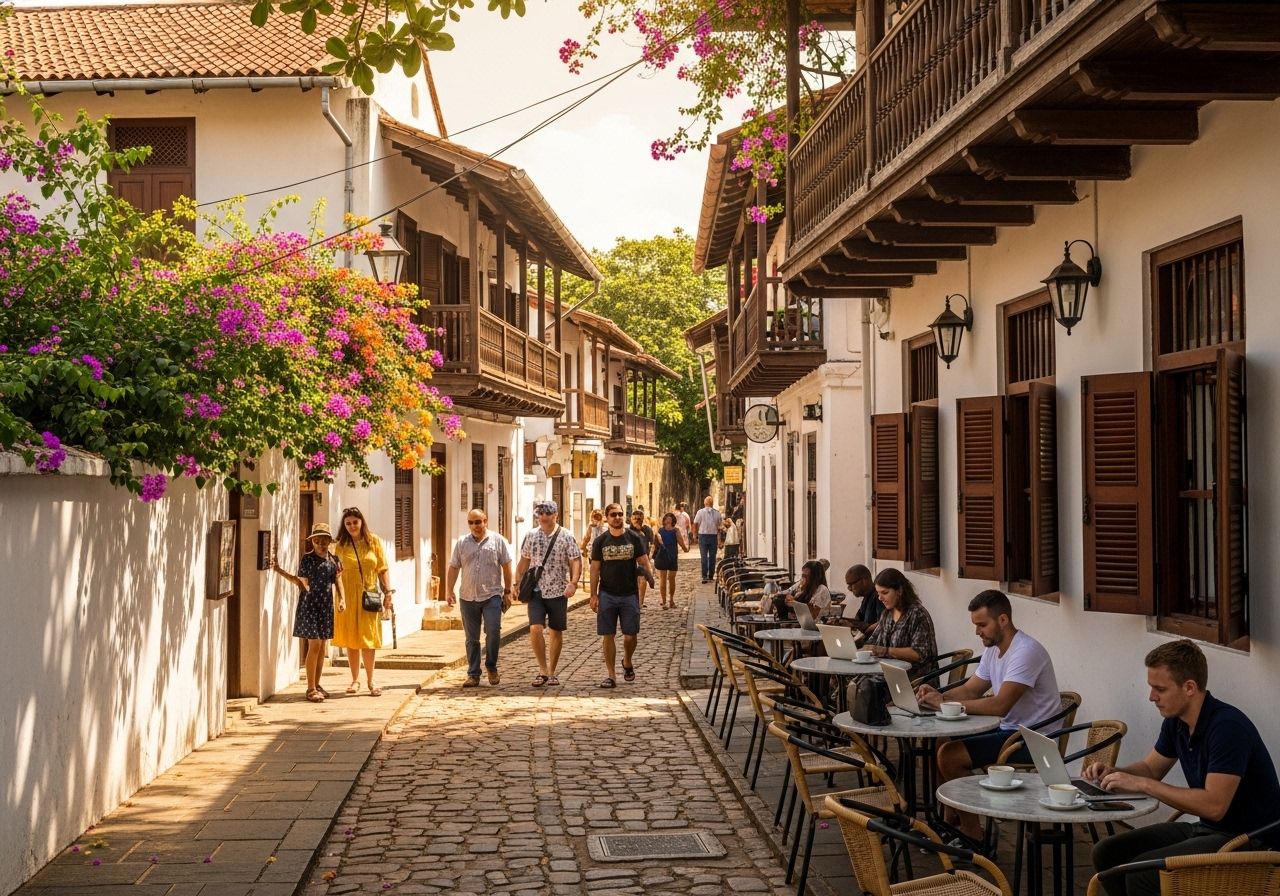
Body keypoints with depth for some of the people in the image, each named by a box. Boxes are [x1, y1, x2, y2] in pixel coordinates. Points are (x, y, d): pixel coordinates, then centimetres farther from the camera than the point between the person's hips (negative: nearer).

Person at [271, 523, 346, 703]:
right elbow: (301, 582, 0)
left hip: (326, 606, 4)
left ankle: (317, 684, 21)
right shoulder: (307, 559, -5)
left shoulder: (334, 560, 5)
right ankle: (311, 689, -3)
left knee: (322, 645, 10)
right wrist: (280, 571, -9)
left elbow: (338, 582, 10)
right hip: (309, 605, -4)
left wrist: (342, 599, -3)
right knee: (314, 644, -8)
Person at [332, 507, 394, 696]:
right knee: (350, 638, 5)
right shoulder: (341, 546, 4)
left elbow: (383, 568, 5)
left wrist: (388, 591, -2)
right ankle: (355, 680, 14)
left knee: (367, 638, 0)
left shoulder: (374, 541, 4)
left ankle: (370, 681, 7)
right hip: (348, 596, 1)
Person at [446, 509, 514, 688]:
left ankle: (491, 668, 11)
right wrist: (449, 591, 0)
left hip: (492, 596, -2)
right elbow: (453, 568, 8)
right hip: (468, 597, 3)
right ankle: (473, 674, 13)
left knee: (493, 632, -10)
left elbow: (506, 567, 2)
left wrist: (507, 592, 0)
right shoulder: (461, 543, 8)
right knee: (471, 638, 6)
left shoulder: (498, 541, 1)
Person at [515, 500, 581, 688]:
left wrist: (573, 583, -21)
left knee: (556, 632, 7)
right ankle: (542, 670, 0)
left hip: (558, 592, -1)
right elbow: (524, 561, 11)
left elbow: (576, 561, -8)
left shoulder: (566, 537, -5)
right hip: (536, 591, 1)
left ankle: (551, 672, 19)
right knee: (535, 629, -13)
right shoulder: (531, 536, 3)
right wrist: (518, 583, 6)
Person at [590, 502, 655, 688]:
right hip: (607, 595, 0)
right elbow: (595, 569, 4)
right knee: (608, 636, 1)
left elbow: (644, 562, 0)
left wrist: (649, 574, -23)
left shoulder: (634, 539, 1)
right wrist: (594, 595, -1)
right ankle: (611, 675, 9)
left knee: (630, 635, 3)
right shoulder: (600, 542, 2)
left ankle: (627, 662, 33)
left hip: (630, 595, 0)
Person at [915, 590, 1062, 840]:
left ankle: (973, 836, -7)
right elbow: (969, 690, 13)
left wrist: (945, 704, -27)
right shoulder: (993, 649, 8)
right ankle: (950, 822, 14)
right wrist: (939, 696, -8)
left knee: (949, 755, -19)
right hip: (1008, 730, 10)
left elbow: (999, 706, -30)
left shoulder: (1026, 651, -23)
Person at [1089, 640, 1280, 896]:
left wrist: (1142, 784, -25)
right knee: (1107, 853, 1)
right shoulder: (1175, 722, 3)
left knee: (1143, 872, -26)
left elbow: (1214, 805, -29)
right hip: (1206, 828, 9)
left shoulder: (1227, 727, -23)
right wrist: (1113, 773, -2)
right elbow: (1150, 768, 19)